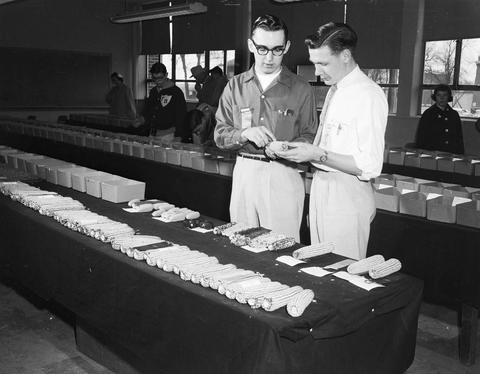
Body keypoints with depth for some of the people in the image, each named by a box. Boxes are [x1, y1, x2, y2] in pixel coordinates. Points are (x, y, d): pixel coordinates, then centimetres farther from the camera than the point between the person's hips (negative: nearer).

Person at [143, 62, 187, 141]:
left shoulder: (176, 92, -6)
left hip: (168, 133, -6)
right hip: (153, 133, 6)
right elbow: (147, 112, 22)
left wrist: (178, 136, -14)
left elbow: (181, 116, -9)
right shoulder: (153, 91, 13)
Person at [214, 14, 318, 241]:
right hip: (244, 172, 3)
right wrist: (245, 134, -15)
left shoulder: (301, 90, 3)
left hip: (283, 175, -2)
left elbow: (309, 137, 2)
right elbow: (220, 135, 5)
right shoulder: (235, 86, 8)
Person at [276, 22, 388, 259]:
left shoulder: (368, 96, -15)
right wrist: (304, 151, 0)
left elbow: (370, 166, -19)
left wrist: (318, 154, -22)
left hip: (347, 195, -8)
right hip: (320, 186, 8)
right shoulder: (334, 90, 13)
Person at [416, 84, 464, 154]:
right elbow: (420, 138, 3)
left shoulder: (454, 115, 14)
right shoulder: (428, 114, 4)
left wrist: (460, 155, 10)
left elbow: (459, 139, 18)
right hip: (431, 154, -3)